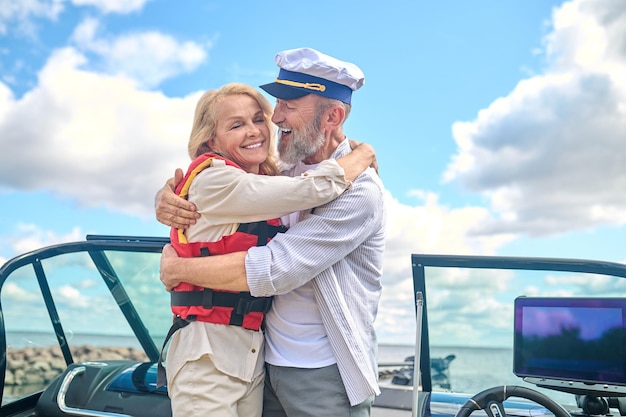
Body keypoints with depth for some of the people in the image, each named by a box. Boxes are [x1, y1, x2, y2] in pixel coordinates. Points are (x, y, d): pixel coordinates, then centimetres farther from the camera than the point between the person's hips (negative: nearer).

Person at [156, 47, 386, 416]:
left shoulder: (360, 189, -18)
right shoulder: (279, 174, 0)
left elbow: (276, 268, -26)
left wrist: (177, 267, -15)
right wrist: (167, 201, -14)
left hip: (327, 377, -5)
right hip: (268, 365, 5)